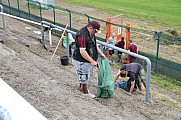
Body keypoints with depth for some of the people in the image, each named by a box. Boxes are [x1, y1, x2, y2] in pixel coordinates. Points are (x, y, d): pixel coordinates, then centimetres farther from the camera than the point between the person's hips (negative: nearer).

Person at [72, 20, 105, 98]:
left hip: (88, 60, 10)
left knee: (87, 77, 22)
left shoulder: (91, 33, 3)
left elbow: (94, 44, 20)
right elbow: (82, 51, -32)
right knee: (84, 78, 4)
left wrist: (100, 53, 13)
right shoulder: (82, 36, -28)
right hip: (81, 61, -10)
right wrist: (92, 61, -29)